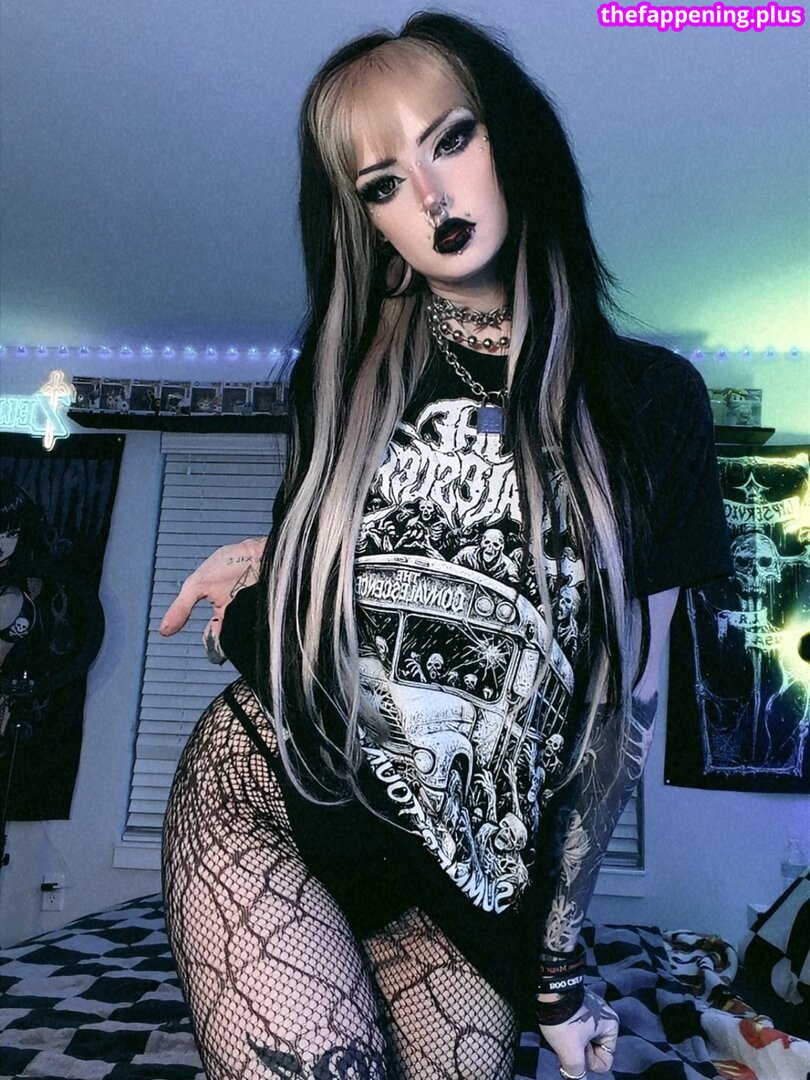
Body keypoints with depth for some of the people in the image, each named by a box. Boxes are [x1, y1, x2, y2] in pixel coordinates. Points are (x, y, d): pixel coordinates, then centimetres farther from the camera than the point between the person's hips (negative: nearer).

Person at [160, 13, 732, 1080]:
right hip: (262, 798, 1)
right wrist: (268, 560, -4)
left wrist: (556, 963, 3)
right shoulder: (343, 372, 2)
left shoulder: (649, 399, -4)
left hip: (468, 879, 0)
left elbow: (628, 696, -2)